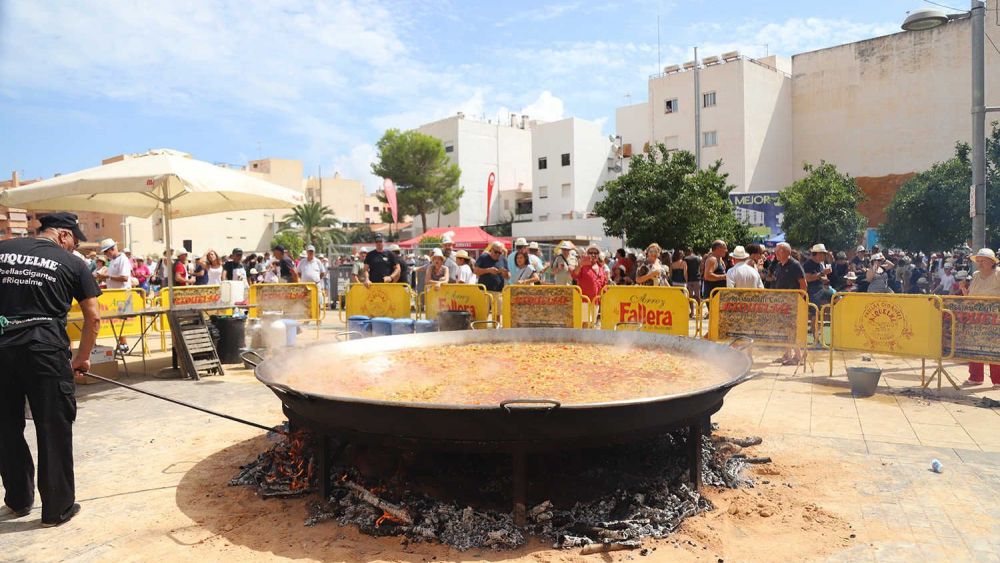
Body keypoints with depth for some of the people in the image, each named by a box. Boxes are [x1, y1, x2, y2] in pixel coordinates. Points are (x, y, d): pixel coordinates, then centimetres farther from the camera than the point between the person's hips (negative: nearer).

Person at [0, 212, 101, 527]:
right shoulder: (72, 264, 5)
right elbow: (93, 317, 6)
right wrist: (82, 357, 17)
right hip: (46, 348, -3)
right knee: (54, 429, 5)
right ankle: (58, 508, 12)